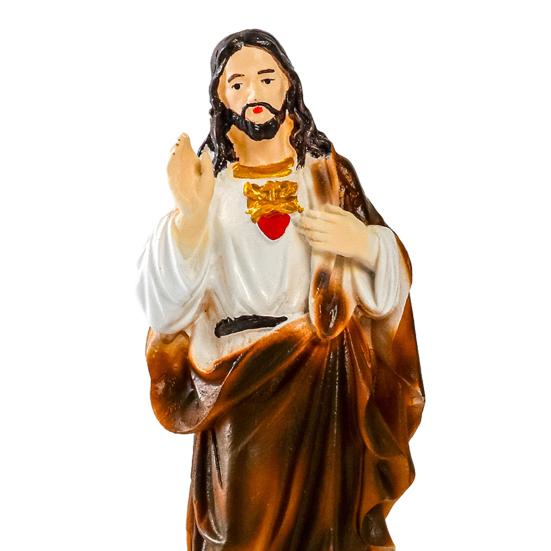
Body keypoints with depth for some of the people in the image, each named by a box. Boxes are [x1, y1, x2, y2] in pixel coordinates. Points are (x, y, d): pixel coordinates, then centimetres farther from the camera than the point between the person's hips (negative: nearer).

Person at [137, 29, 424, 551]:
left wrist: (365, 242, -17)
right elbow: (170, 292, -11)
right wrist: (191, 213, -27)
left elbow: (390, 273, 5)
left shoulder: (326, 169, 4)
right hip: (240, 382, -1)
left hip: (324, 374, 1)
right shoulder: (207, 175, 1)